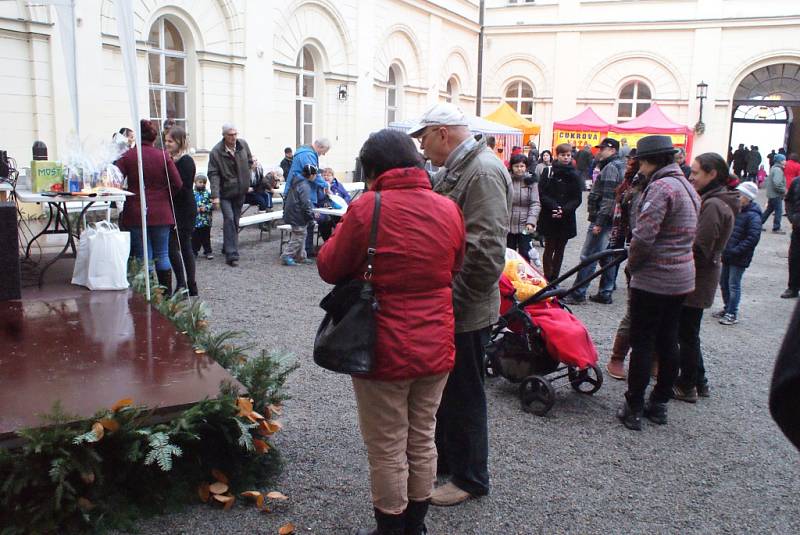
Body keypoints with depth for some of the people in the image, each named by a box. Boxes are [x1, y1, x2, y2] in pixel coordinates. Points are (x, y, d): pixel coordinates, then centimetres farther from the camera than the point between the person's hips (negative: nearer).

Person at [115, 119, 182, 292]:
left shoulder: (127, 156, -4)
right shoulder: (163, 156, -2)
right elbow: (177, 184, -5)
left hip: (135, 213, -1)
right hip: (161, 213, 1)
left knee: (143, 256, 5)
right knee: (162, 255, 10)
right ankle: (167, 294, 13)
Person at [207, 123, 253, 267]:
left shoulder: (243, 145, 0)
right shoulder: (216, 151, -14)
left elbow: (249, 162, 15)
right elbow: (213, 174, -15)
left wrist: (247, 182, 8)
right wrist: (215, 195, -22)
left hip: (240, 191, 5)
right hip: (225, 191, -5)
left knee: (235, 221, 13)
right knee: (229, 220, -13)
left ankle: (228, 248, 31)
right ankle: (232, 254, -13)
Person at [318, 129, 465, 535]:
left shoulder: (366, 209, -16)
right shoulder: (448, 209, -1)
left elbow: (329, 268, -6)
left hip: (385, 351, -5)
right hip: (436, 349, 5)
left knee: (387, 451, 10)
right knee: (423, 441, 20)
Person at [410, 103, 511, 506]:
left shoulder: (483, 172, -20)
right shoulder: (455, 169, 12)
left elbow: (486, 250, -29)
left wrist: (456, 299, -20)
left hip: (465, 312, -10)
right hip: (446, 305, 10)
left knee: (463, 396, 6)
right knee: (444, 389, 22)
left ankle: (470, 478, 25)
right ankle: (443, 457, 40)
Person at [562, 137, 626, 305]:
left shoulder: (610, 168, -14)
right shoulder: (621, 166, 18)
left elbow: (608, 198, -22)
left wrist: (599, 222, -22)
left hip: (603, 219, -10)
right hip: (612, 220, 10)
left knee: (588, 256, -6)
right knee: (607, 256, 13)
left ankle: (578, 294, -3)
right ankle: (605, 293, 19)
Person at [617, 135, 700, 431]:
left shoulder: (661, 187, -18)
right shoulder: (687, 186, 13)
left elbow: (644, 235, -25)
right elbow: (687, 235, 15)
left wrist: (632, 263, -7)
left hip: (654, 279, -9)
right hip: (682, 277, 9)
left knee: (642, 342, 0)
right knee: (668, 340, 15)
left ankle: (634, 409, 8)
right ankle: (660, 404, 26)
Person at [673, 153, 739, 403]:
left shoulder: (713, 205, -20)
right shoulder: (719, 202, 12)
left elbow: (699, 248, -24)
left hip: (697, 278, -10)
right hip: (702, 276, 10)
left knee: (687, 333, 3)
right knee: (688, 332, 19)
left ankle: (686, 386, 15)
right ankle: (698, 381, 30)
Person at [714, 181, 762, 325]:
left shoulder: (753, 216, -15)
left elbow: (753, 238, -21)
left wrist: (735, 251, -21)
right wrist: (724, 248, 9)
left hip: (739, 259, -8)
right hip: (728, 255, 8)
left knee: (733, 285, -2)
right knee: (724, 282, 16)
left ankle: (732, 314, 8)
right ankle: (727, 309, 30)